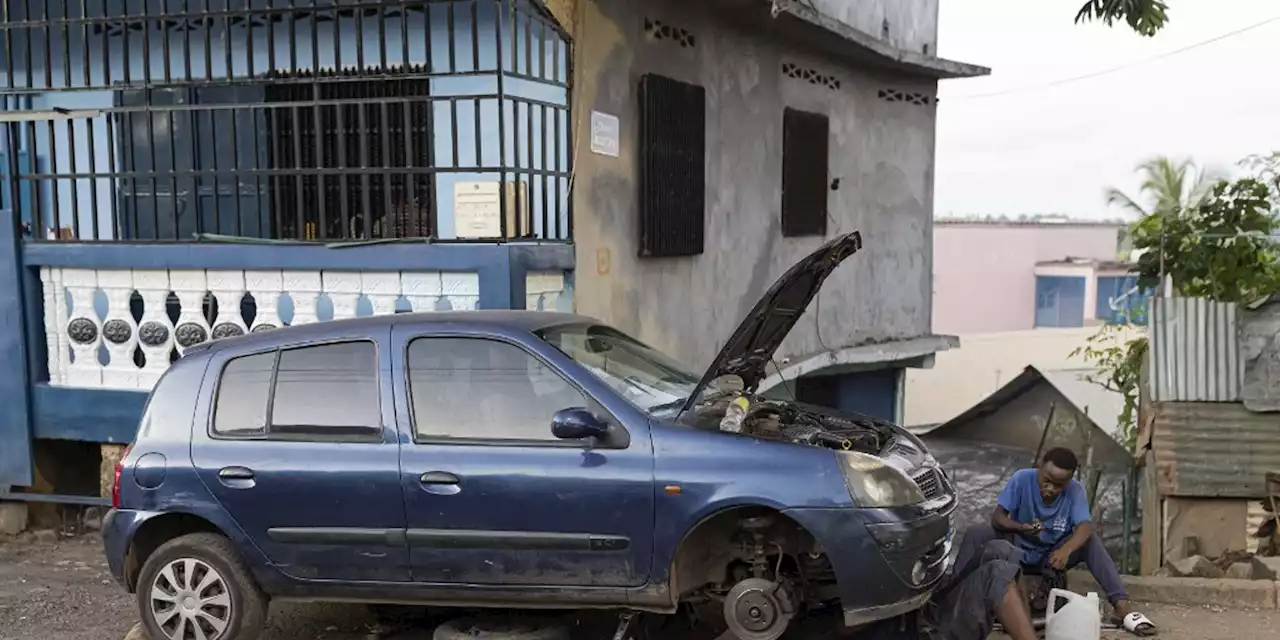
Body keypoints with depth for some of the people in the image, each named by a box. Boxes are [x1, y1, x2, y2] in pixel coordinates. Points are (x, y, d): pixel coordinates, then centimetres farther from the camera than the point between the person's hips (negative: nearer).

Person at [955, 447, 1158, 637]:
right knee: (976, 533, -28)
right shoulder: (1022, 479, -20)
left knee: (1090, 540, -28)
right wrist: (1020, 527, -43)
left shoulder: (1075, 490, -17)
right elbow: (997, 517, -21)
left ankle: (1122, 606, -32)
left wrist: (1066, 550, -52)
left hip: (1051, 557, 1)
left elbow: (1085, 527, -32)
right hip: (1016, 550, 0)